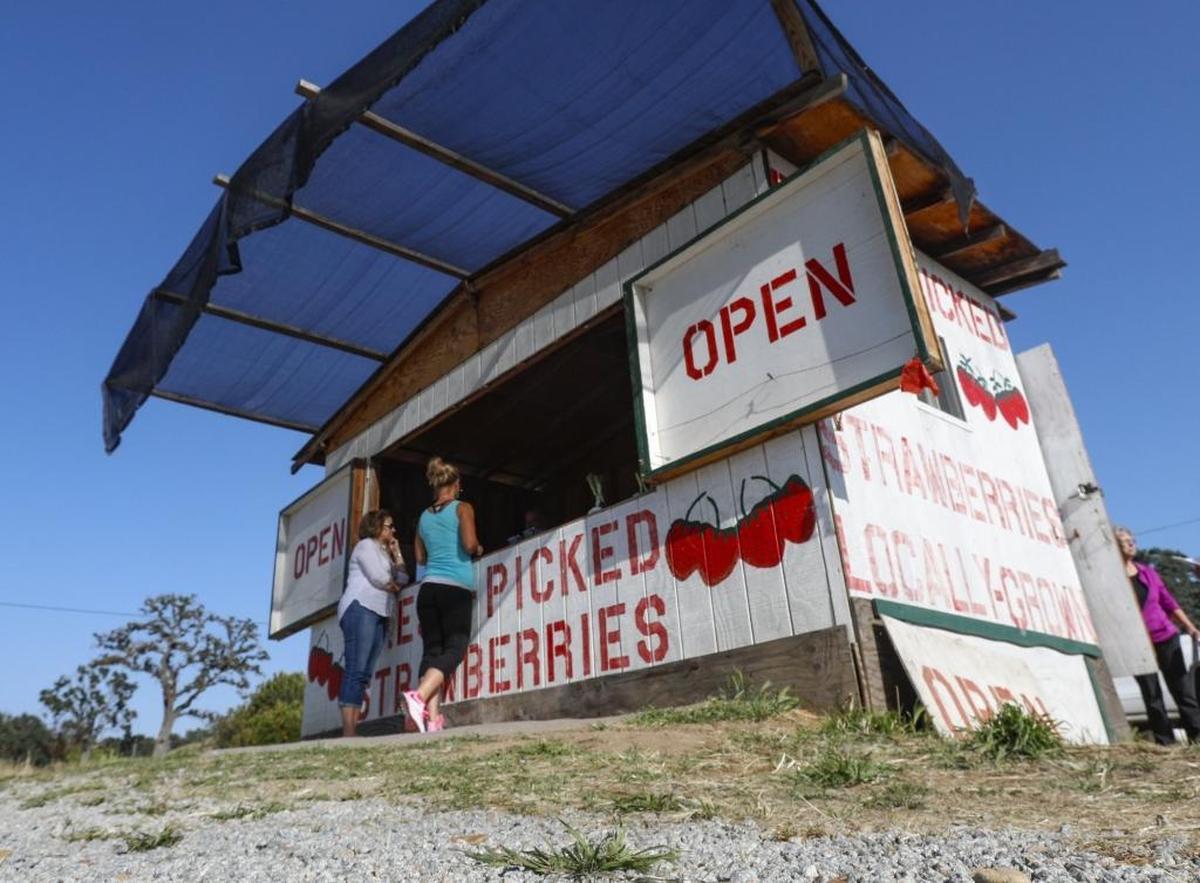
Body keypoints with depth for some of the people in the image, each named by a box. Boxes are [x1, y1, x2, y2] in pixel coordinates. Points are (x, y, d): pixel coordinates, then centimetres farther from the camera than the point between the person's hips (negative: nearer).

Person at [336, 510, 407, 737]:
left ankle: (353, 730, -7)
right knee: (356, 671, -17)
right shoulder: (366, 544, 6)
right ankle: (348, 731, -23)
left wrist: (397, 555, 16)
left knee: (364, 674, -2)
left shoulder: (384, 553, 30)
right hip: (360, 608, -9)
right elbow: (377, 577, -7)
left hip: (378, 614, 9)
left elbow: (402, 580, 20)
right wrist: (394, 586, 11)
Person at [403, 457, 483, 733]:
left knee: (431, 650, 3)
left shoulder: (424, 516, 17)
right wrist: (479, 549, 11)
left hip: (429, 588, 5)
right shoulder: (462, 508, 2)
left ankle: (432, 717, -8)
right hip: (457, 588, -5)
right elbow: (469, 544, -11)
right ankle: (419, 696, -26)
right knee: (454, 648, -5)